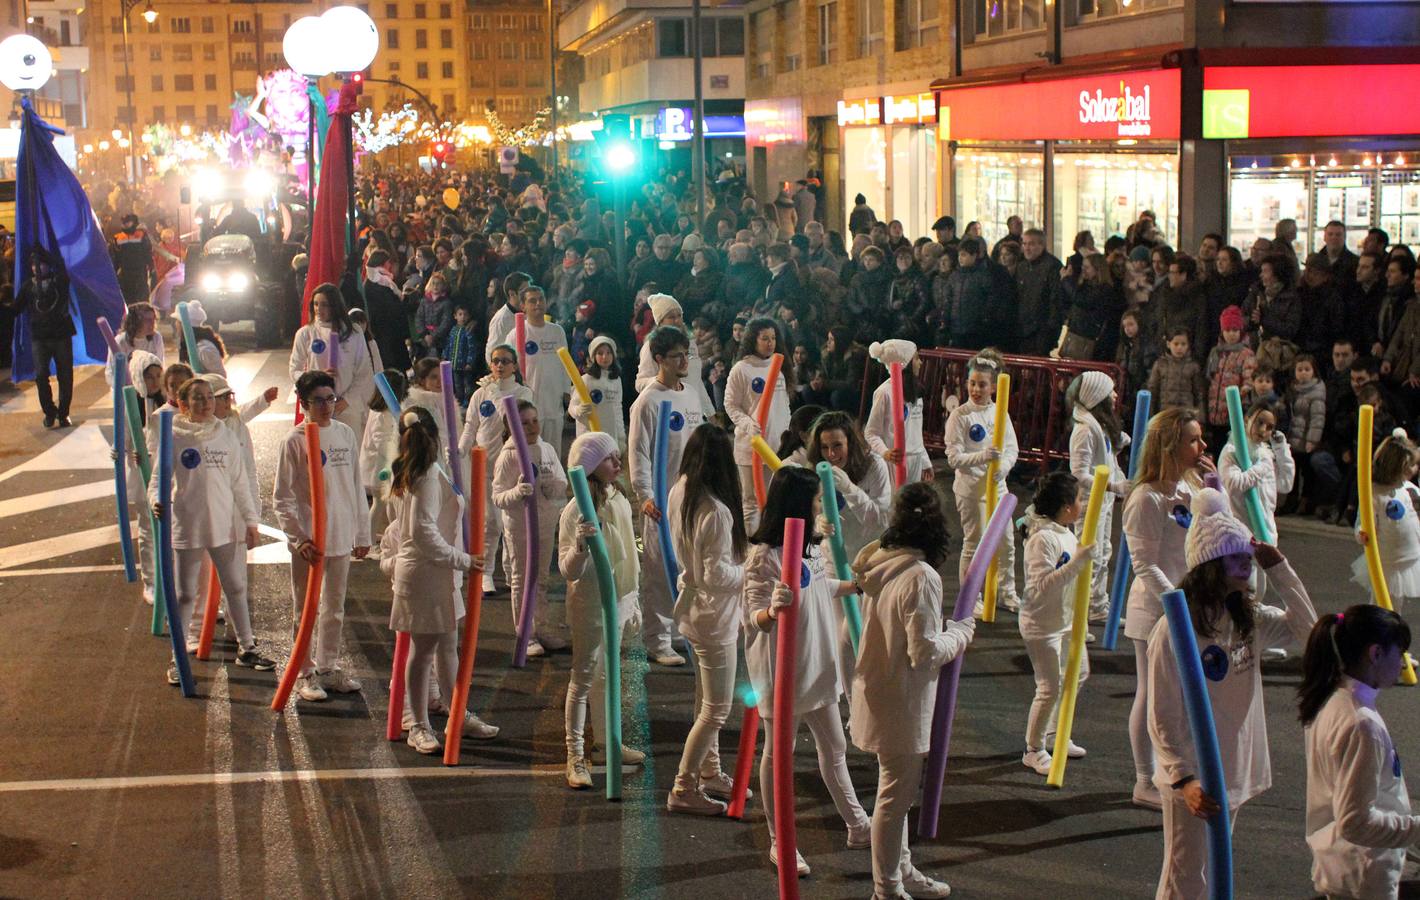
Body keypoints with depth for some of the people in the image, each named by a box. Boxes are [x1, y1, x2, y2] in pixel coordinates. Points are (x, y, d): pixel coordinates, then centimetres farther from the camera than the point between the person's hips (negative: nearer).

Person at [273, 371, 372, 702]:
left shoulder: (345, 434, 4)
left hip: (341, 537, 5)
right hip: (308, 541, -5)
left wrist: (362, 533, 11)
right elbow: (282, 498, -9)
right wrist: (299, 538, -18)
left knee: (335, 608, 15)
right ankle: (308, 673, 17)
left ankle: (329, 667, 28)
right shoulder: (295, 441, -10)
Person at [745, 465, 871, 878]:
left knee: (834, 749, 20)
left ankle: (857, 825, 34)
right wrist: (774, 611, -45)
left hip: (817, 666, 8)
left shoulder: (810, 547, 3)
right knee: (778, 757, 7)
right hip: (782, 670, -8)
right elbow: (756, 617, -23)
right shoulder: (764, 557, -22)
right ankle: (779, 842, 19)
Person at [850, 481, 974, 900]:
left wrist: (944, 628, 8)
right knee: (896, 795, 4)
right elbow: (925, 650, -24)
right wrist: (962, 632, -7)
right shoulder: (921, 577, -25)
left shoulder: (881, 564, 2)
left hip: (877, 690, 9)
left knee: (897, 789, 22)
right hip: (902, 702, -9)